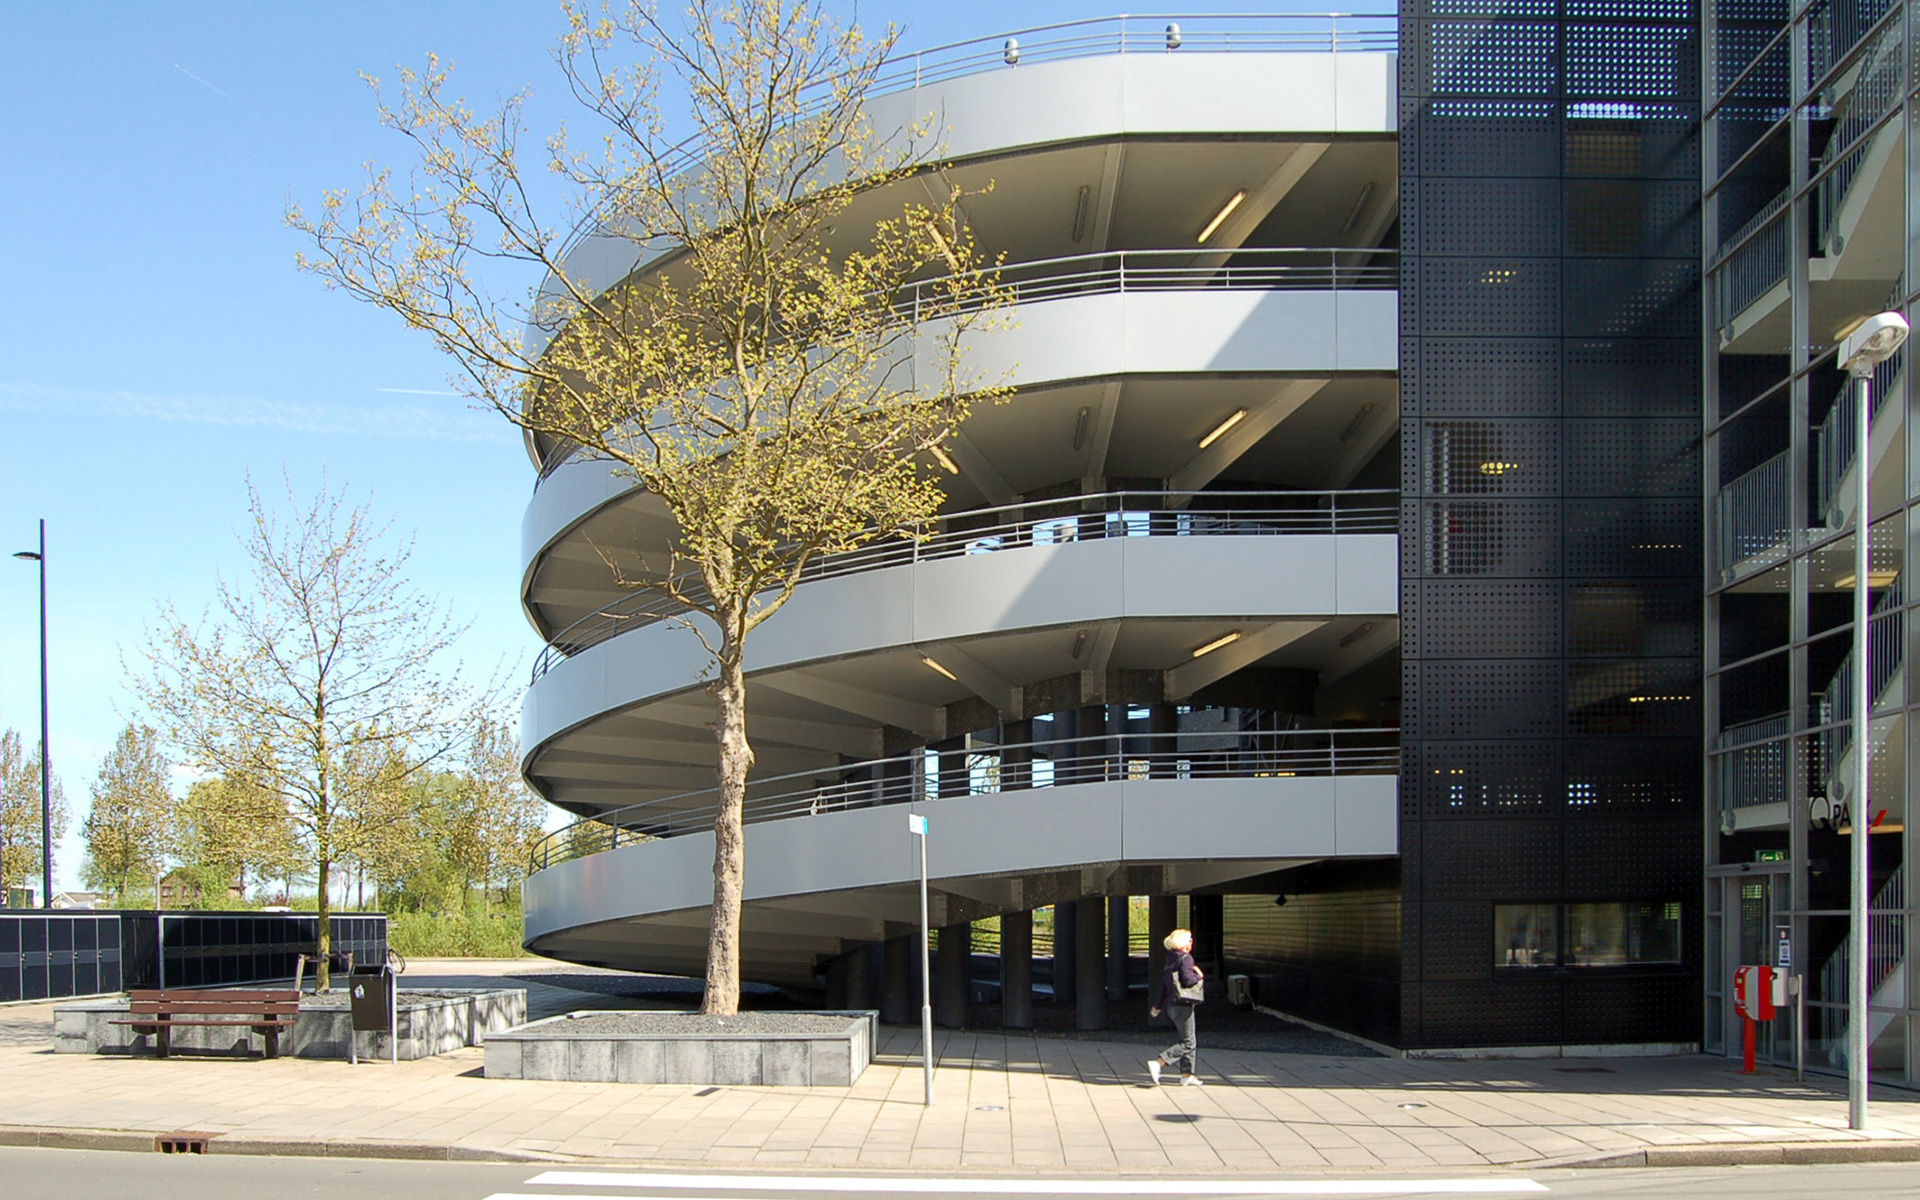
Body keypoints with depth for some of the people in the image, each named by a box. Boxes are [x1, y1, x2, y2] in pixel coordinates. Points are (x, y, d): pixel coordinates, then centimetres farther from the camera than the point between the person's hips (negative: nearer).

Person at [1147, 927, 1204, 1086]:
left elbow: (1162, 983, 17)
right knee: (1187, 1043, -5)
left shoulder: (1171, 959, 13)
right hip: (1183, 1005, -9)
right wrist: (1200, 975, -4)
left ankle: (1187, 1075, 13)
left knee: (1190, 1042, 15)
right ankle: (1157, 1063, -14)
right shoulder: (1185, 959, -13)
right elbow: (1188, 980, -25)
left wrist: (1157, 1005, 23)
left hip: (1172, 1005, 9)